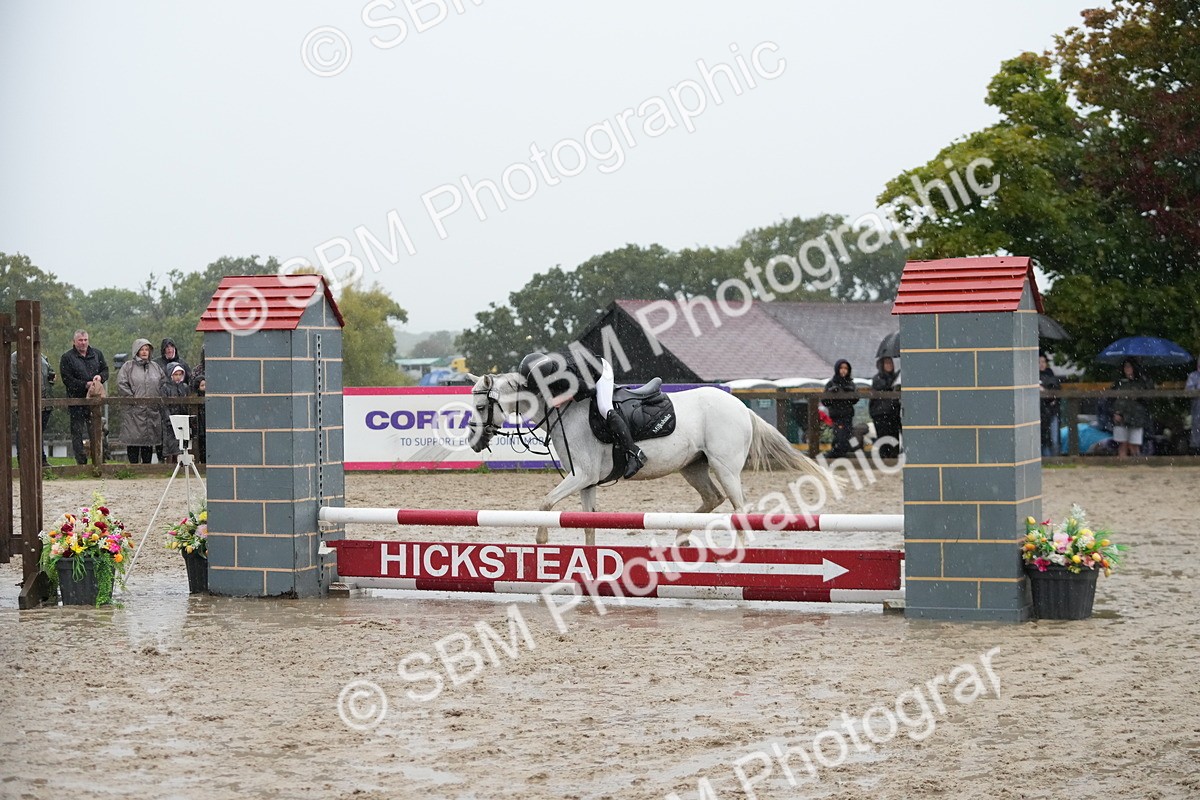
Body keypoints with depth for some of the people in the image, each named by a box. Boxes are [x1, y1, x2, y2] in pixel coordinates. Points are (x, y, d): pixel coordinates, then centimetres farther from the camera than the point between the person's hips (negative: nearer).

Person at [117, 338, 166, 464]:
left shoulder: (155, 366, 14)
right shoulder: (128, 366, 0)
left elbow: (163, 382, 20)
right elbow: (121, 384, -7)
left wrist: (159, 397, 8)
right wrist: (132, 397, -13)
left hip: (153, 410, 4)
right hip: (134, 410, -4)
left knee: (150, 438, 6)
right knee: (134, 438, -4)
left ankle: (147, 463, 13)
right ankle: (134, 464, 1)